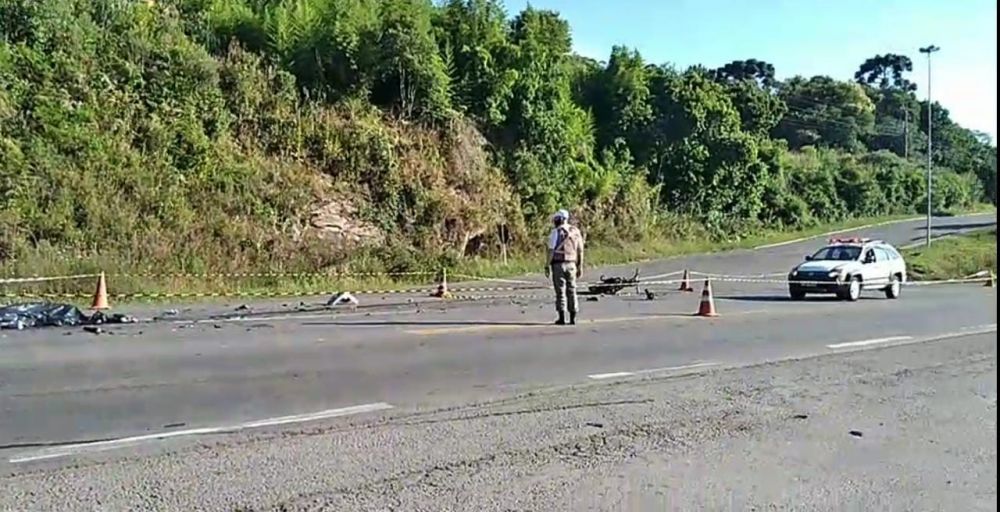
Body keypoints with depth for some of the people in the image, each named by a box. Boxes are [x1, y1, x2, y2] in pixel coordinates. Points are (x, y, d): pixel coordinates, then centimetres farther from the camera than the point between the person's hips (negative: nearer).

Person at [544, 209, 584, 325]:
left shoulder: (556, 232, -8)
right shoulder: (575, 231, 8)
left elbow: (551, 250, -12)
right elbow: (580, 251, 8)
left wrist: (547, 266, -8)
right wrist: (580, 267, 13)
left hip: (558, 264, -4)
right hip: (571, 264, 4)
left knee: (560, 291, -1)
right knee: (571, 291, 9)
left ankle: (562, 318, -2)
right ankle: (573, 318, 7)